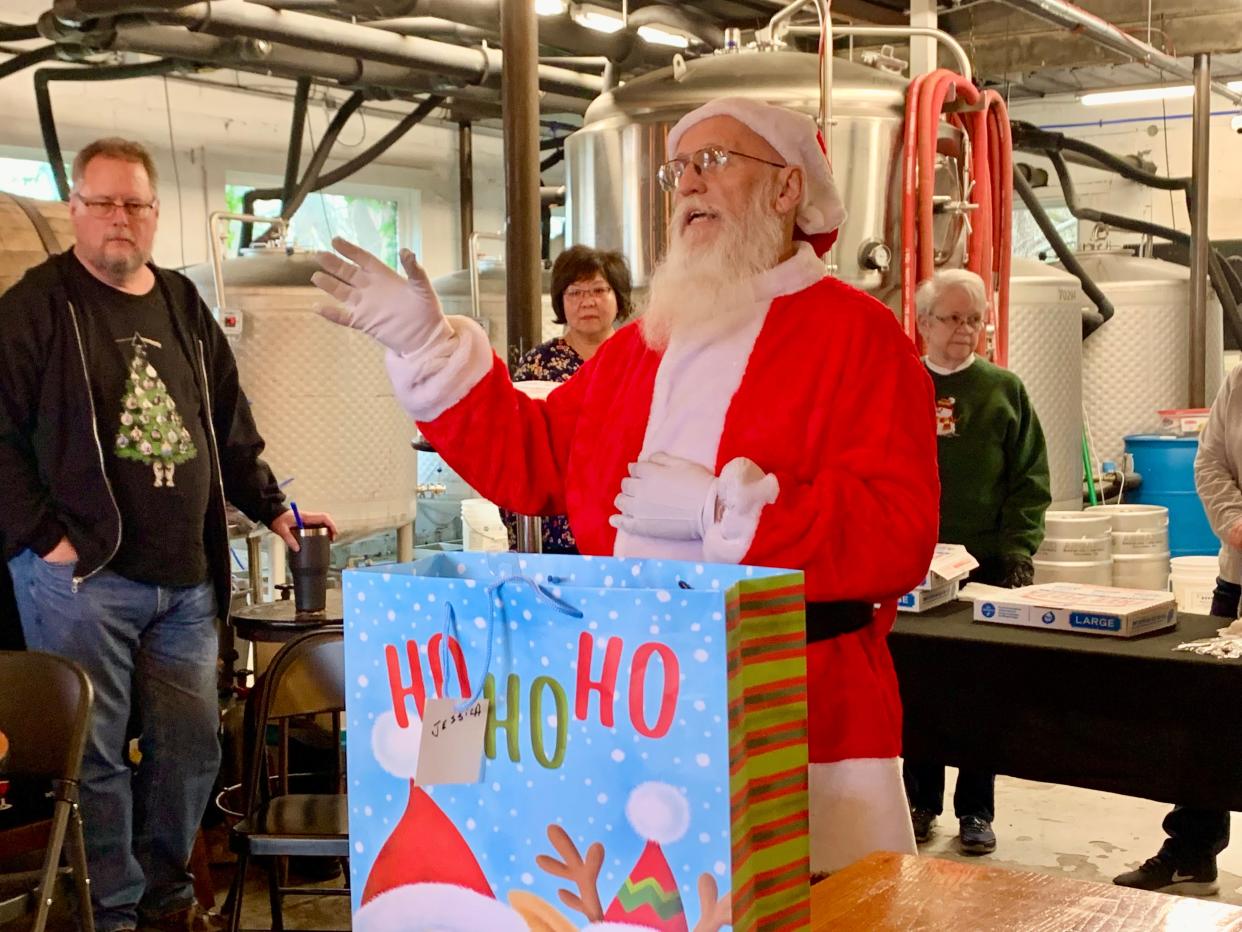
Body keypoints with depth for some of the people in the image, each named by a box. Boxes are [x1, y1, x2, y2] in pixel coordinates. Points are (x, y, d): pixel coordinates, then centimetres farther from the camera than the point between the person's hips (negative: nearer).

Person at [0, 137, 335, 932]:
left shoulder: (185, 308, 16)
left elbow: (232, 430, 22)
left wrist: (273, 509, 16)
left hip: (187, 580, 6)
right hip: (82, 576, -5)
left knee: (191, 747, 9)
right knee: (93, 753, -2)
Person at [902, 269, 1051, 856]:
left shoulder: (1005, 391, 4)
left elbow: (1030, 482, 3)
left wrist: (1018, 552, -7)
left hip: (988, 566, 0)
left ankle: (976, 809, 15)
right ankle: (921, 802, 19)